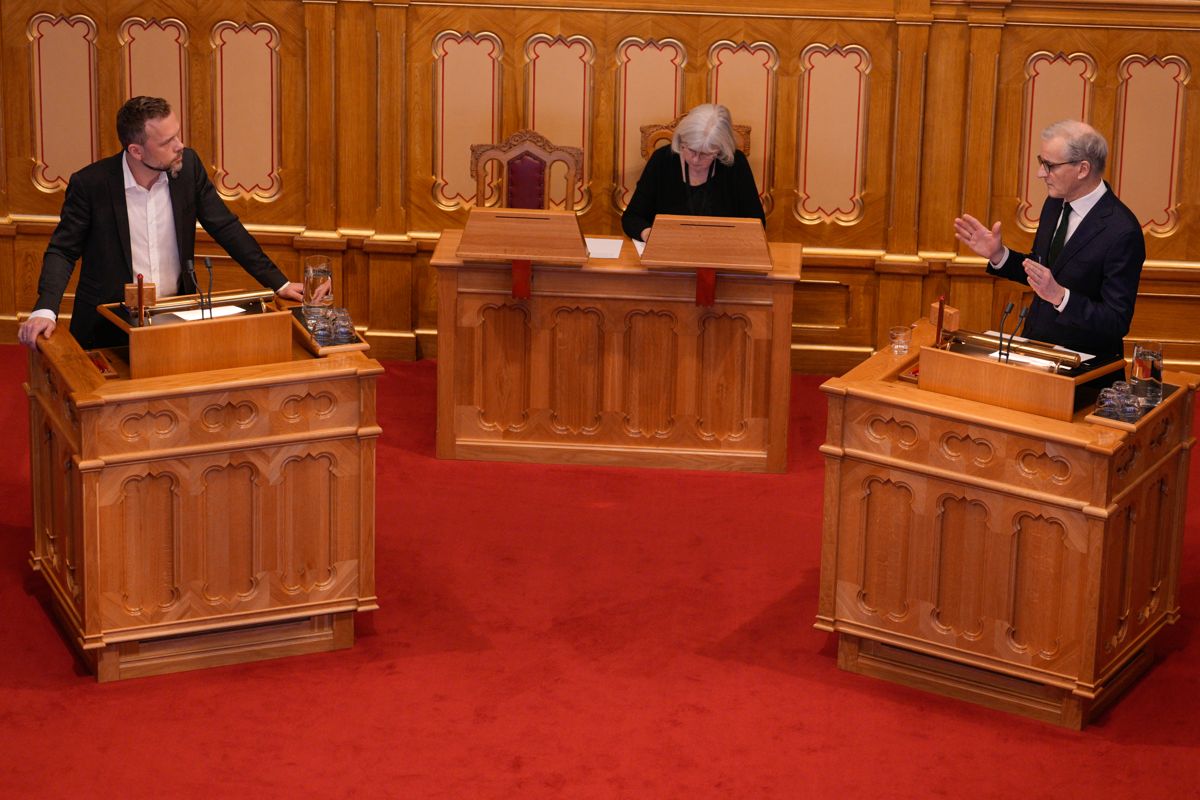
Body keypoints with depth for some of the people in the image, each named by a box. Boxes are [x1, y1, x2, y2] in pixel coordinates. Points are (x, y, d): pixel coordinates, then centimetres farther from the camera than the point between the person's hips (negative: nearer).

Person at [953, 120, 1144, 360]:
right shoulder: (1055, 204, 5)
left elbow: (1117, 322, -19)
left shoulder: (1122, 232, -19)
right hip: (1037, 349, 7)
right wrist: (998, 255, 3)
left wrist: (1060, 296, -31)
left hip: (1083, 366, -7)